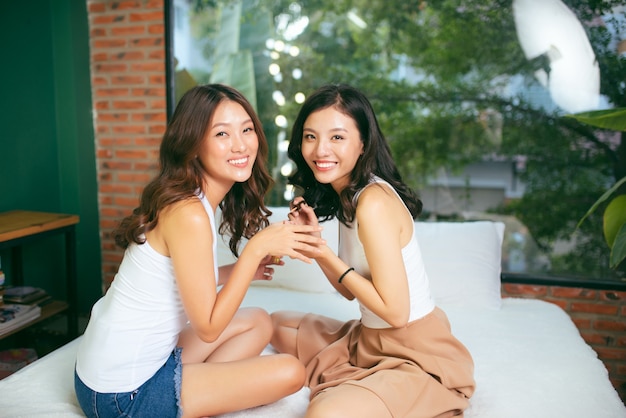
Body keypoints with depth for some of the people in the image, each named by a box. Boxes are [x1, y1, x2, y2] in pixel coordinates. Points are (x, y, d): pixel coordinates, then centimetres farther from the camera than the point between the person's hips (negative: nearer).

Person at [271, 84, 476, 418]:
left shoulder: (374, 202, -24)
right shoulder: (347, 196, 4)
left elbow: (396, 311, -25)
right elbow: (352, 290, 7)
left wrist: (326, 254, -19)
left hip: (418, 357, -9)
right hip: (371, 340, 10)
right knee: (279, 324, 23)